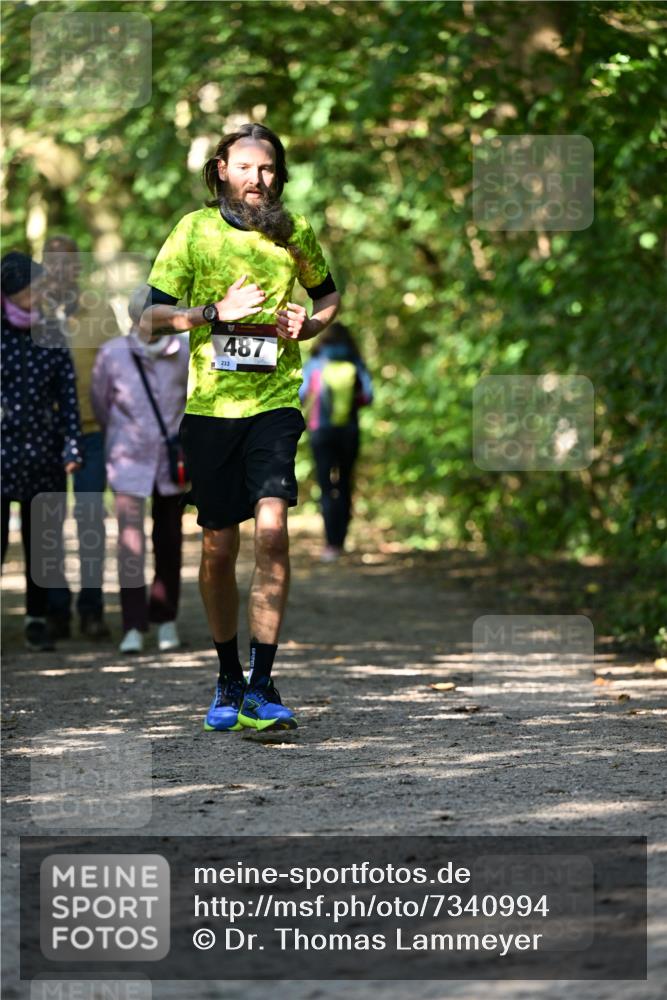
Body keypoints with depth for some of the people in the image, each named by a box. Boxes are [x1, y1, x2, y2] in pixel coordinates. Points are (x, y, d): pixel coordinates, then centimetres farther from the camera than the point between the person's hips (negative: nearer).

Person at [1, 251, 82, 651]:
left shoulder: (52, 339, 7)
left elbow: (68, 396, 7)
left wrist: (72, 448, -1)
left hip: (43, 451, 3)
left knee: (41, 543, 7)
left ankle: (37, 620, 16)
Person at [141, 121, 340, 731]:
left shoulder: (294, 233, 6)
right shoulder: (195, 230, 1)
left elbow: (329, 296, 23)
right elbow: (150, 318, -1)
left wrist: (308, 325, 2)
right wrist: (217, 312, -15)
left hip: (275, 401, 0)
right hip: (210, 404, 0)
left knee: (272, 528, -19)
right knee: (219, 546, 6)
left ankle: (262, 687, -16)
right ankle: (229, 679, 25)